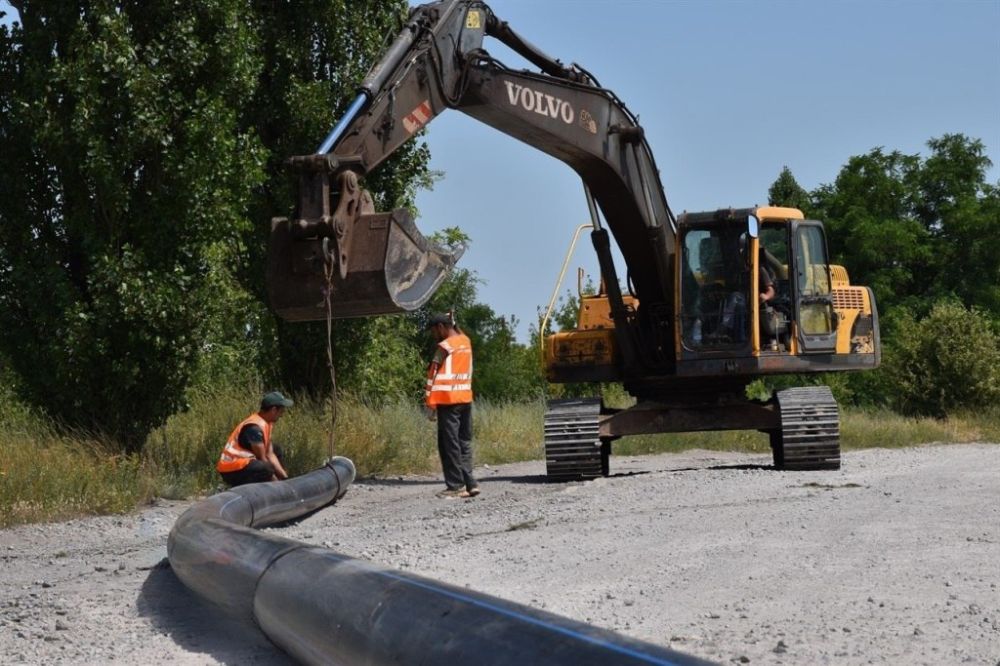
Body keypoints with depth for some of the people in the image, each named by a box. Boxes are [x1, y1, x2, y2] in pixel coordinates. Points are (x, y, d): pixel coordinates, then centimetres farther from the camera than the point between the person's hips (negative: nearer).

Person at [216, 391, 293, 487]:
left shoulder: (266, 422, 9)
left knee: (275, 450, 19)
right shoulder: (255, 427, -20)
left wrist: (285, 477, 1)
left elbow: (270, 454, 9)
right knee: (265, 469, -35)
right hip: (232, 470, -11)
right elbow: (262, 458, -18)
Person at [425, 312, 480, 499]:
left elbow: (434, 376, -13)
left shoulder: (444, 347, -11)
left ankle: (456, 486, -4)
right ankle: (469, 483, 7)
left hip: (448, 401, -7)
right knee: (464, 442, 12)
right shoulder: (466, 341, 10)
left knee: (450, 444, -3)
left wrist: (430, 405, -11)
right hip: (466, 399, 7)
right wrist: (452, 321, 22)